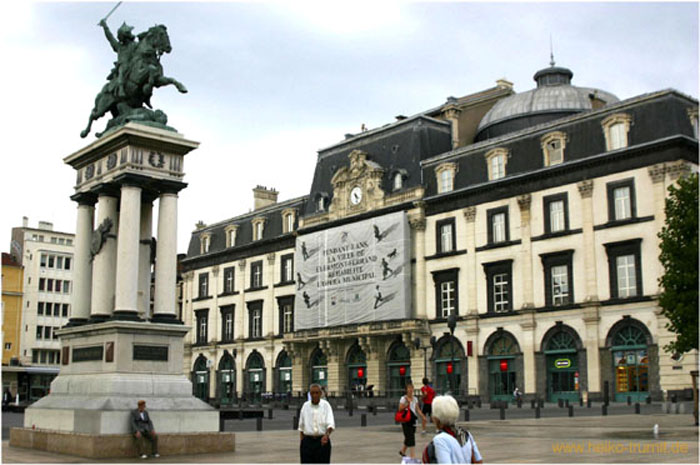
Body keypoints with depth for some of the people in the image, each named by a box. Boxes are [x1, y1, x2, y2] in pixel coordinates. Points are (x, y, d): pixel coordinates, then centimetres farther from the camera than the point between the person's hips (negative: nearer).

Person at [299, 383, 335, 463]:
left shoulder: (326, 405, -3)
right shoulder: (305, 406, 4)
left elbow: (331, 424, -14)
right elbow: (301, 426, 11)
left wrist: (327, 435, -33)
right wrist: (301, 442, 5)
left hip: (322, 442, -1)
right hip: (308, 441, 2)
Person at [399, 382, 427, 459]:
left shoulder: (415, 398, 9)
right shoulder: (403, 398, -8)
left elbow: (418, 409, 13)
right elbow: (400, 408, -16)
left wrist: (423, 417, 2)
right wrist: (407, 403, -23)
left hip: (413, 419, 6)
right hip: (406, 420, -6)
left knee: (408, 437, 14)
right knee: (410, 438, -9)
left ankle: (402, 451, 36)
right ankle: (413, 456, -9)